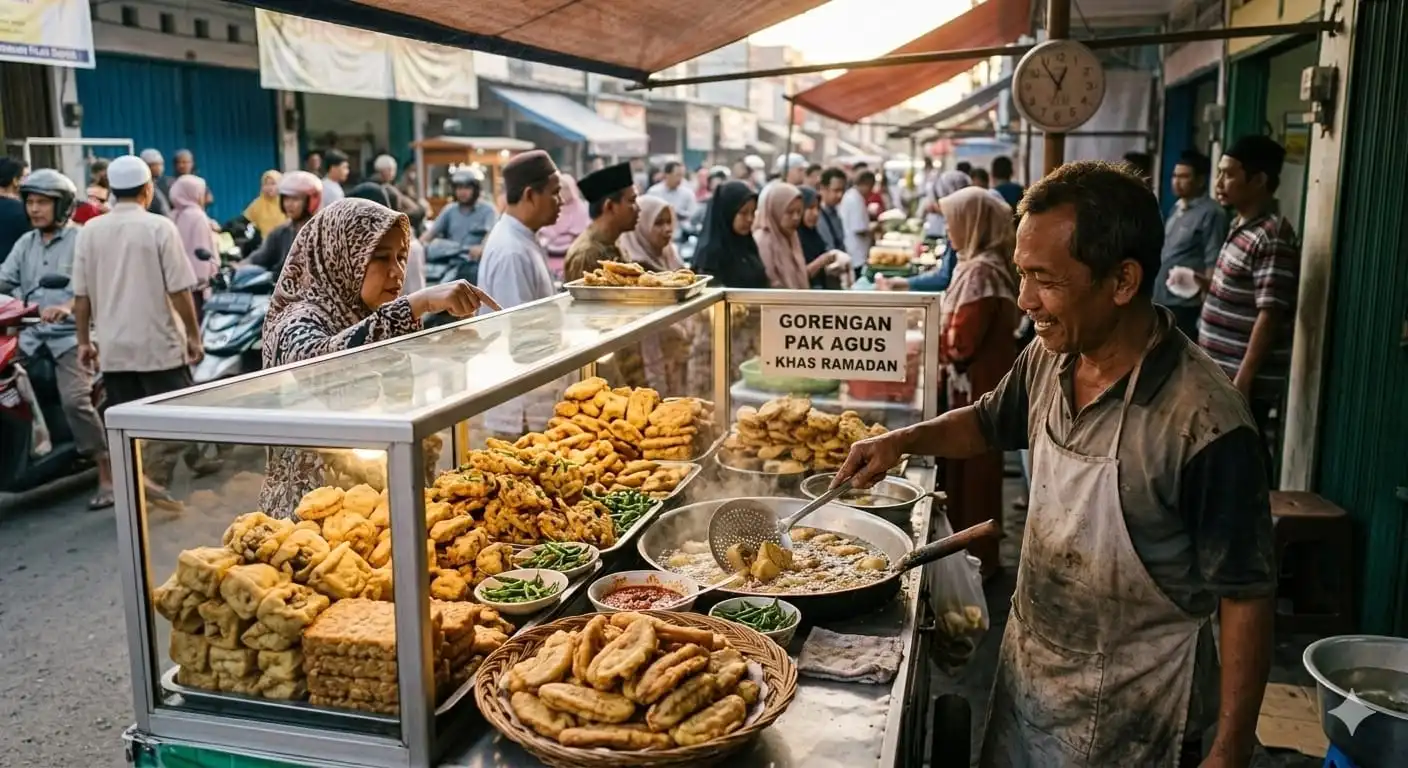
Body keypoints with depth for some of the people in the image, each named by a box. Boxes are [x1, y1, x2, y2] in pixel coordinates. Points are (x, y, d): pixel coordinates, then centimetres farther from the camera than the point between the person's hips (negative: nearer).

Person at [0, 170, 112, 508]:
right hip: (31, 333, 7)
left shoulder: (81, 240, 0)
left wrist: (68, 306, -33)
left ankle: (108, 475, -13)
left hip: (71, 333, -7)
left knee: (75, 401, -20)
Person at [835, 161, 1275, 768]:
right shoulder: (1047, 362, -7)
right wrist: (902, 441, -2)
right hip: (1025, 673, 6)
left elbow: (1245, 597, -19)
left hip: (1130, 718, -6)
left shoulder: (1204, 423, -26)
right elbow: (987, 422, 14)